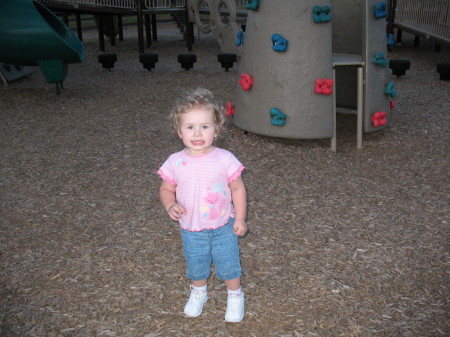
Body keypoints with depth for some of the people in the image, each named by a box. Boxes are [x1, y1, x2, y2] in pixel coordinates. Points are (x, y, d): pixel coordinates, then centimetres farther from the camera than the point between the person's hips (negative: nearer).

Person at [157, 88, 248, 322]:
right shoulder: (175, 162, -14)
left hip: (224, 227, -1)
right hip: (191, 230, 2)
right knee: (196, 266, 22)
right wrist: (170, 206, -20)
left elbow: (238, 189, -8)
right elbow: (166, 189, 0)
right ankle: (198, 292, 52)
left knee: (229, 264, 14)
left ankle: (235, 296, 42)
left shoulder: (225, 159, -18)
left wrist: (240, 219, -7)